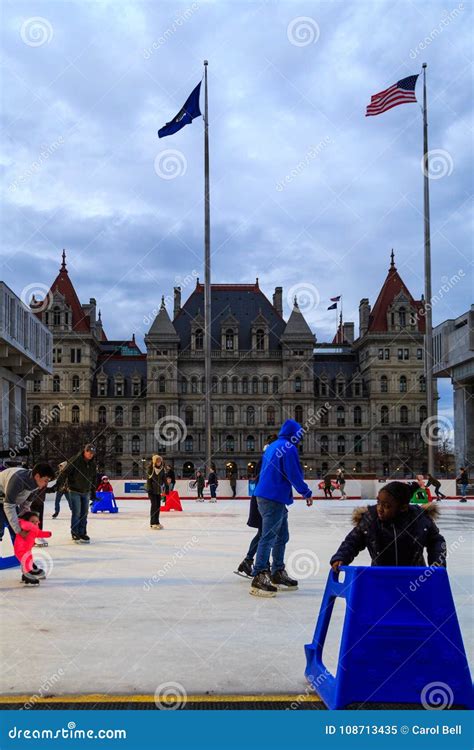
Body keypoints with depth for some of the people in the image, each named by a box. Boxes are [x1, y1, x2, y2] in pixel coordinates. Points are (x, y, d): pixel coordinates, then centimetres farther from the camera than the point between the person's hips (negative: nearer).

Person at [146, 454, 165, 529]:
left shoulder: (162, 469, 6)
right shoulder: (151, 468, -10)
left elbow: (163, 479, 13)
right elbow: (148, 479, -12)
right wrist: (149, 489, -17)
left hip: (159, 490, 6)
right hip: (152, 490, -6)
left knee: (158, 505, 8)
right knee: (154, 505, -8)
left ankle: (156, 522, 18)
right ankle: (153, 523, -3)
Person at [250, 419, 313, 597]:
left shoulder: (272, 447, 18)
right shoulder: (289, 448, -12)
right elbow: (294, 474, -15)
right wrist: (306, 492, -4)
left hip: (265, 495, 10)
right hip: (274, 499, -10)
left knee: (282, 536, 17)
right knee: (269, 537, -9)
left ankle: (278, 574, 25)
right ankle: (259, 577, -10)